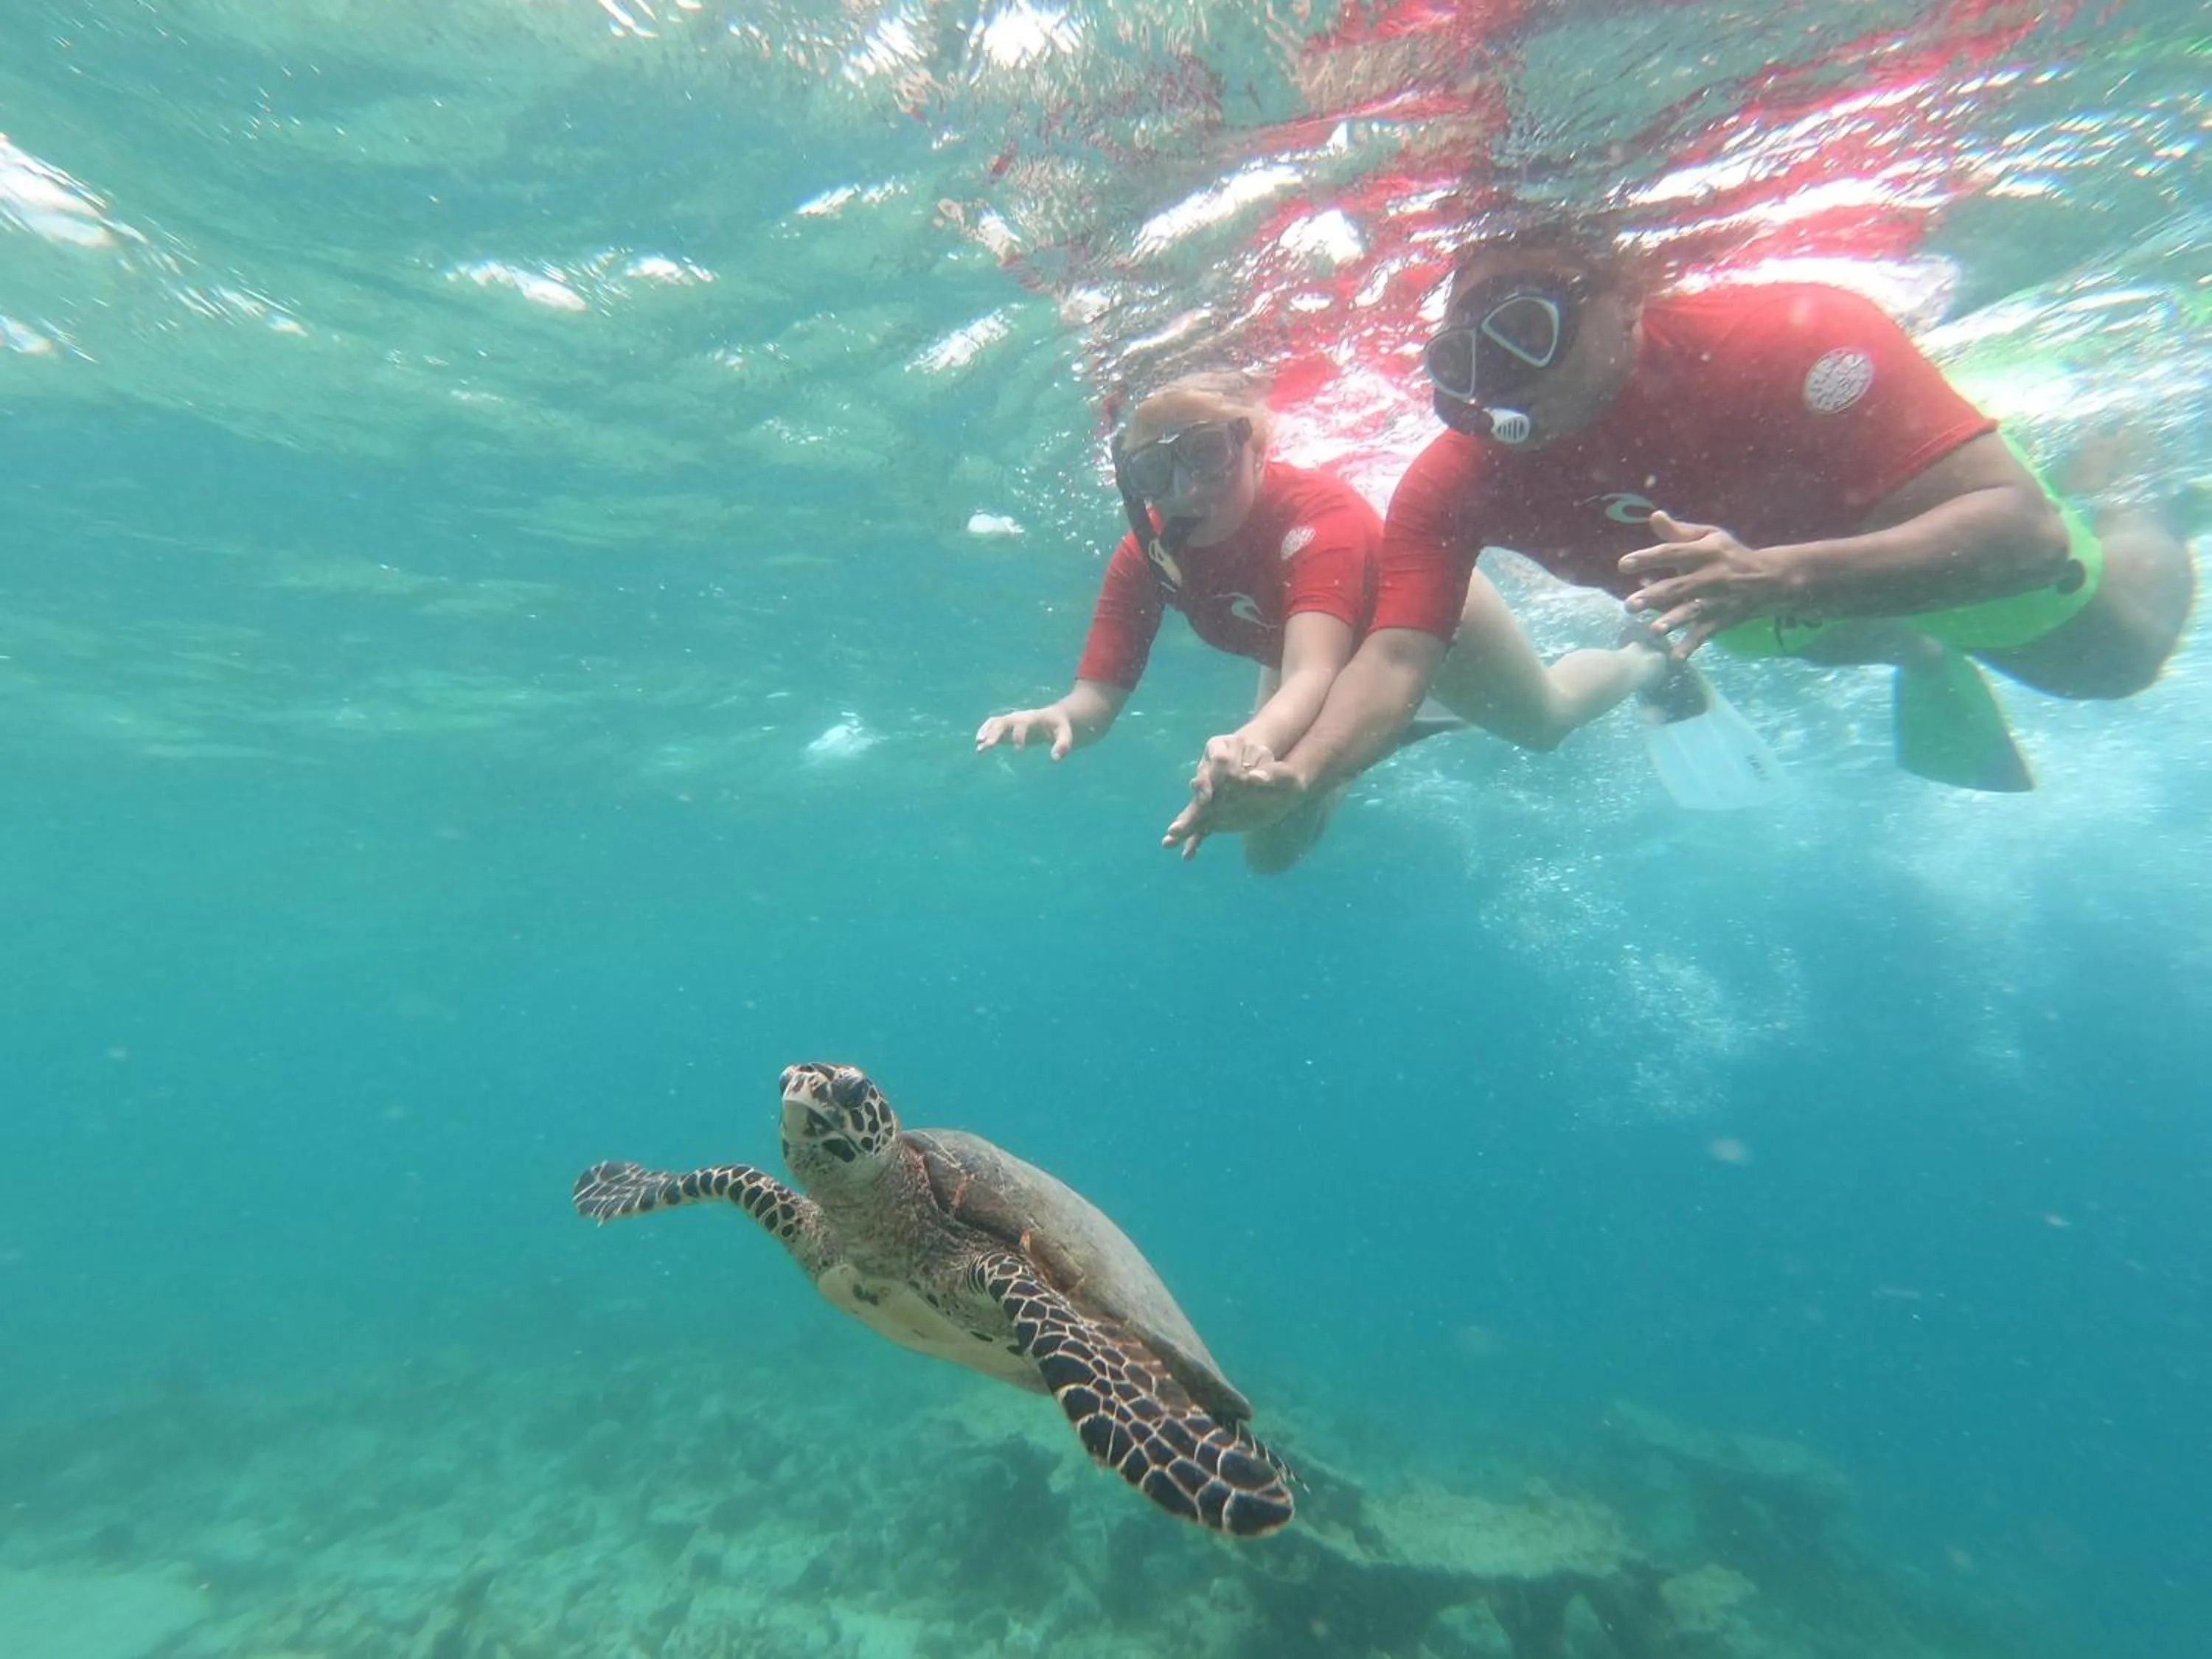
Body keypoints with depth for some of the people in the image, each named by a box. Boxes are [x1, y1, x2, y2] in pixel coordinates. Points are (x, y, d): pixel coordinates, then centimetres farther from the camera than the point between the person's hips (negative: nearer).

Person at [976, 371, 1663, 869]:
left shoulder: (1319, 511, -43)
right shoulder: (1144, 557, -28)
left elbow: (1315, 673, -57)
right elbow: (1100, 692, -33)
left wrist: (1256, 742, -79)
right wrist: (1062, 717, -57)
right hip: (1319, 658, 4)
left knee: (1548, 719, 22)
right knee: (1271, 850, 5)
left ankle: (1647, 661, 59)